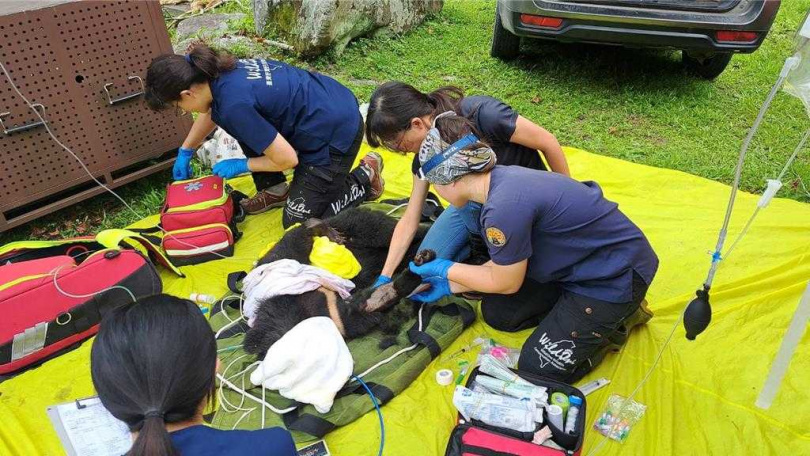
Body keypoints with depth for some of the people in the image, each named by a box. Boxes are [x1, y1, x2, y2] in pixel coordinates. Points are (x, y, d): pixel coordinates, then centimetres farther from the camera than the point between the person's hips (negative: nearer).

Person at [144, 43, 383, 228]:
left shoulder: (235, 104, -28)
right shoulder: (219, 72, -1)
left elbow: (287, 160, -21)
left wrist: (241, 165, -5)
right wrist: (185, 152, 27)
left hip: (336, 133, -9)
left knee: (298, 224, 1)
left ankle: (364, 177, 11)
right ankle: (275, 190, 20)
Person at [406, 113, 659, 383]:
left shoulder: (506, 207, -33)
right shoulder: (501, 180, -4)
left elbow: (506, 283, -15)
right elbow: (504, 265, 6)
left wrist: (447, 270, -3)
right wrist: (450, 285, 10)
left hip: (615, 276, -9)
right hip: (581, 262, 9)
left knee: (537, 369, -2)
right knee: (497, 313, 10)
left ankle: (620, 319, 9)